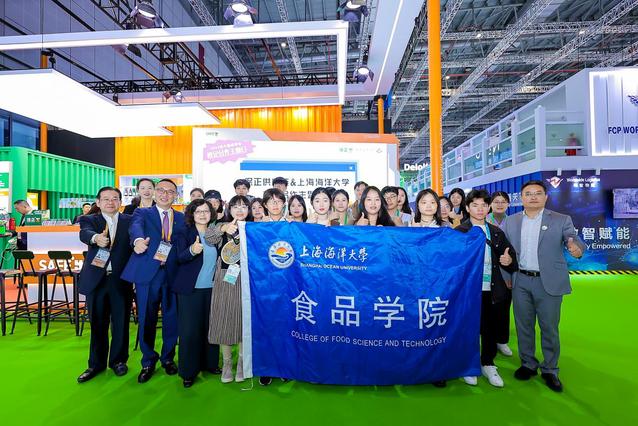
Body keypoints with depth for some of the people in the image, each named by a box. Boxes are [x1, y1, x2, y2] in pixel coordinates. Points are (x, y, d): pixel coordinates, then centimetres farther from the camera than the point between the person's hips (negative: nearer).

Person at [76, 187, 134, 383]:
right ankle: (97, 363, 29)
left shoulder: (130, 221, 5)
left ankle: (118, 360, 28)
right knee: (97, 324, 12)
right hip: (96, 279, 1)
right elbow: (84, 234, -17)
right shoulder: (89, 220, 5)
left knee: (121, 323, 8)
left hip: (122, 279, 0)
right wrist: (96, 237, -42)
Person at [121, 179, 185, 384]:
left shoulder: (182, 218, 11)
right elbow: (135, 226, -18)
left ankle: (168, 358, 31)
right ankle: (148, 361, 29)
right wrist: (139, 240, -40)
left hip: (173, 274, 2)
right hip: (147, 274, -1)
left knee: (171, 319, 9)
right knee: (146, 319, 8)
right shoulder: (143, 213, 5)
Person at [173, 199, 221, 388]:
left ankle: (209, 363, 28)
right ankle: (188, 371, 15)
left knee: (210, 327, 11)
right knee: (189, 330, 1)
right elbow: (180, 257, -17)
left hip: (212, 288, 4)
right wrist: (192, 250, -36)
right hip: (190, 289, -3)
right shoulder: (184, 232, -3)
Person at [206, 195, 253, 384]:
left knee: (244, 319, 5)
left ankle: (241, 362, 24)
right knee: (224, 318, 5)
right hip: (225, 279, 0)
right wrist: (223, 228, -33)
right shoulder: (222, 226, 6)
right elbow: (209, 238, -15)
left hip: (246, 280, 0)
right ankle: (226, 363, 22)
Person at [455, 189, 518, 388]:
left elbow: (511, 256, 12)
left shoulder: (496, 232, 11)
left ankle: (487, 364, 33)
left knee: (491, 329, 13)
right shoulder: (459, 232, -4)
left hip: (492, 290, 4)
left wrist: (509, 261, -9)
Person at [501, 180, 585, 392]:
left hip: (549, 282, -2)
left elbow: (574, 240, -11)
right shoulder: (510, 222, 4)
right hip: (520, 281, 2)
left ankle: (550, 370, 26)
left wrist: (577, 248, -34)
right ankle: (528, 364, 30)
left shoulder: (561, 220, -1)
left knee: (549, 328, 7)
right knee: (523, 326, 12)